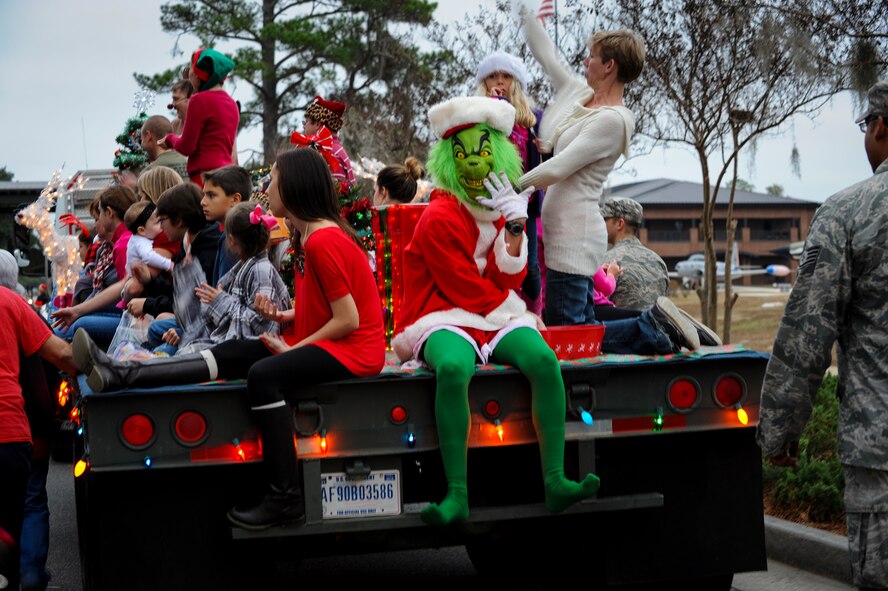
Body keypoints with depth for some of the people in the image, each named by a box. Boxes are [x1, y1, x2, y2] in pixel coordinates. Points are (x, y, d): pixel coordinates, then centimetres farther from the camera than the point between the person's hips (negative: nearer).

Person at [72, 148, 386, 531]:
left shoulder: (323, 241, -19)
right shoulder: (318, 234, 12)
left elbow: (348, 319, -21)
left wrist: (293, 348, -13)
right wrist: (283, 316, 3)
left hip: (353, 350, -10)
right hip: (326, 343, 10)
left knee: (263, 374, -31)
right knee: (231, 355, 0)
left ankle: (284, 498, -28)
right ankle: (121, 374, -7)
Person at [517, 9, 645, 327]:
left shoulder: (613, 120, -13)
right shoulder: (578, 93, 11)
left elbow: (557, 170, -16)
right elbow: (543, 50, 20)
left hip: (574, 238, -9)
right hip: (562, 232, 9)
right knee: (583, 333, 10)